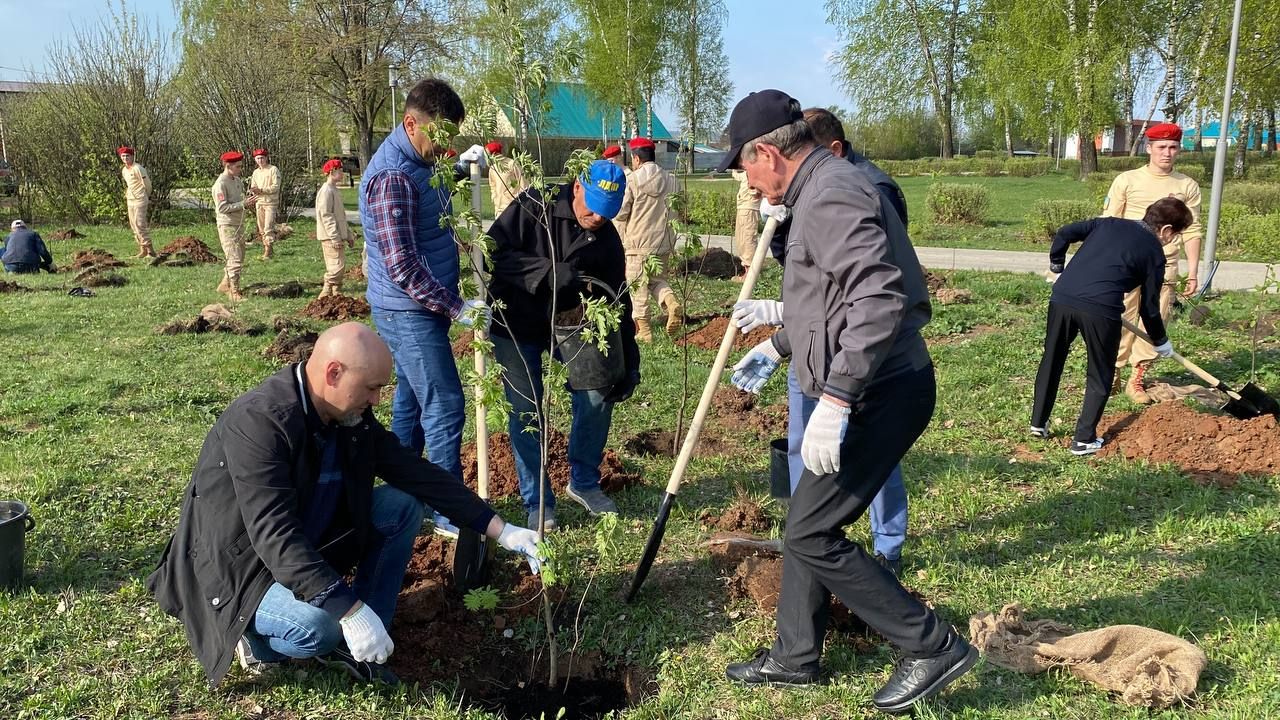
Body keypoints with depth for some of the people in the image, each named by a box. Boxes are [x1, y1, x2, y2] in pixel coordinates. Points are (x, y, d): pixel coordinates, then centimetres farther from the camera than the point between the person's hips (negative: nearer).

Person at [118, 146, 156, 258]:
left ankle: (150, 251, -13)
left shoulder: (138, 168, -13)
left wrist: (148, 197, 4)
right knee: (133, 225, 7)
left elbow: (147, 184, -8)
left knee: (139, 224, -15)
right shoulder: (123, 170, 12)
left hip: (140, 200, -9)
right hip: (130, 200, 9)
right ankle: (142, 250, 12)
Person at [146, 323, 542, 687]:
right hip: (238, 567, -8)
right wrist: (350, 610, -42)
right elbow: (275, 536, -37)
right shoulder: (259, 421, -31)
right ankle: (256, 634, 2)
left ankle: (356, 643, 1)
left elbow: (415, 472, -2)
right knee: (318, 627, -34)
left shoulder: (351, 415, -7)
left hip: (308, 541, 8)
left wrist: (499, 529, -6)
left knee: (403, 506, -5)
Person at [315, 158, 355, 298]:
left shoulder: (334, 190, 18)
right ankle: (326, 295, -8)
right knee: (338, 265, -13)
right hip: (330, 237, -10)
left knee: (335, 266, 12)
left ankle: (336, 294, 17)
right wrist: (335, 237, -23)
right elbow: (326, 216, -19)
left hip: (337, 236, 10)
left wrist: (349, 234, 22)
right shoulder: (326, 191, -13)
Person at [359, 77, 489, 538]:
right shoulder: (392, 176, -22)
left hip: (418, 310, 10)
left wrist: (459, 168, 14)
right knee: (445, 407, -5)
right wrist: (455, 307, -22)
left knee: (411, 403, 16)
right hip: (409, 313, -10)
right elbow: (401, 265, -25)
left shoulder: (417, 163, 8)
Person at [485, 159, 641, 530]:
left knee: (599, 396, -2)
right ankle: (537, 502, 11)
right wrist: (550, 272, -39)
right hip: (514, 325, -4)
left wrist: (629, 364, -14)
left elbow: (617, 302, -7)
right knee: (526, 413, -4)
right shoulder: (533, 207, -20)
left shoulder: (607, 239, -9)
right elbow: (492, 253, -28)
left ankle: (584, 483, 19)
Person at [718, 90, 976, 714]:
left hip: (881, 394, -11)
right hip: (868, 391, 11)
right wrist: (777, 345, 37)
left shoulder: (830, 196, -18)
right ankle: (795, 656, 31)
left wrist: (835, 402, -32)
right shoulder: (820, 190, 16)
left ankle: (933, 646, 8)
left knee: (811, 535, -4)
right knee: (807, 522, 17)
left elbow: (879, 300, -31)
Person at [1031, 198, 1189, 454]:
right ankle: (1084, 439, 15)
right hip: (1100, 309, -4)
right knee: (1100, 376, 15)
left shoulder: (1109, 223, 22)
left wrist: (1056, 268, 27)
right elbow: (1149, 307, 14)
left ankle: (1038, 423, 31)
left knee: (1051, 361, 22)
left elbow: (1064, 233, 14)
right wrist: (1161, 342, 28)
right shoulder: (1154, 252, 11)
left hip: (1062, 297, 4)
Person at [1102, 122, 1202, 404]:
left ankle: (1137, 379, 13)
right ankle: (1111, 376, 11)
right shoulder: (1126, 180, 2)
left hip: (1164, 268, 2)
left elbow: (1191, 231, 7)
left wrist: (1193, 273, 3)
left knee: (1154, 325, 2)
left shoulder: (1188, 187, 7)